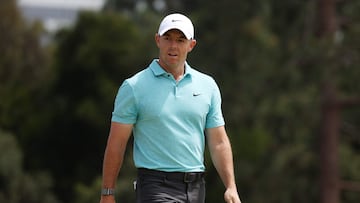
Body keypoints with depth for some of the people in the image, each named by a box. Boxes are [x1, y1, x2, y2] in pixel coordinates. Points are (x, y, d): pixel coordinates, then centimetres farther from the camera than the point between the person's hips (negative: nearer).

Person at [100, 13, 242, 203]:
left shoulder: (207, 86, 11)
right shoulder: (134, 87, -1)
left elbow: (219, 142, 11)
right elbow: (116, 144, 0)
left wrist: (231, 187, 1)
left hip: (196, 187, 5)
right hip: (157, 187, -5)